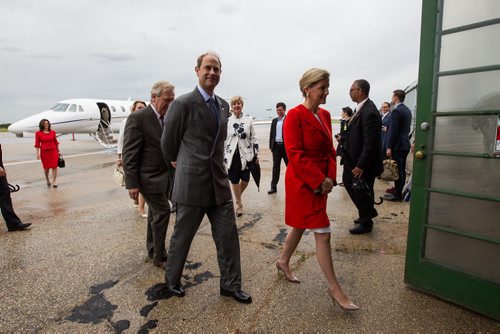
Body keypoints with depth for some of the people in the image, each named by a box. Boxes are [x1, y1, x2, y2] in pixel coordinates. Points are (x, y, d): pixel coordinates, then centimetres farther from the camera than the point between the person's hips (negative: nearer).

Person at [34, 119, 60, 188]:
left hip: (53, 151, 1)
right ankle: (47, 180, 31)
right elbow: (37, 144, 0)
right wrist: (37, 153, -6)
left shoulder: (53, 132, 5)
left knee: (54, 166, -5)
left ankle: (53, 182, 0)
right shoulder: (38, 133, 0)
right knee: (46, 167, 6)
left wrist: (58, 151, 13)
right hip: (44, 152, -1)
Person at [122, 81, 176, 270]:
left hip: (164, 175, 7)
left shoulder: (166, 118, 8)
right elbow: (129, 154, -16)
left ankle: (152, 250, 33)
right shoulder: (138, 118, -14)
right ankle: (159, 256, 10)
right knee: (162, 212, -6)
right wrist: (132, 184, -18)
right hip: (150, 177, -7)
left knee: (155, 213, 17)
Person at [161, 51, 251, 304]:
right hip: (192, 182, -5)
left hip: (219, 181, 6)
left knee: (228, 236, 9)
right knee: (182, 236, 12)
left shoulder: (223, 105, 10)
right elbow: (168, 142, -1)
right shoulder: (183, 104, -11)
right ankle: (172, 279, 36)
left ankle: (231, 285, 26)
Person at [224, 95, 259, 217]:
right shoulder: (227, 121, 2)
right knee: (234, 181, 6)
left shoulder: (248, 119, 1)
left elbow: (253, 138, 3)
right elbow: (223, 139, 5)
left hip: (246, 154, 0)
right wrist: (223, 156, 2)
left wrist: (256, 154, 0)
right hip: (232, 155, 0)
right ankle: (239, 204, 23)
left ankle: (238, 197, 36)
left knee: (245, 179, 6)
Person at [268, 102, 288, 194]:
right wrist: (271, 146, 8)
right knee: (275, 167, 6)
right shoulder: (274, 121, 11)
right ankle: (273, 186, 11)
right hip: (276, 146, 4)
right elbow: (271, 134, 14)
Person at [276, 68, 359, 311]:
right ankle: (334, 288, 13)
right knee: (322, 233, -2)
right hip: (302, 182, -8)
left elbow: (329, 150, 11)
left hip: (320, 183, 8)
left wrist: (330, 177, -3)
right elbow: (295, 155, -19)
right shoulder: (295, 115, -14)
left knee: (301, 226, 20)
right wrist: (319, 180, -18)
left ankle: (283, 262, 42)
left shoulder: (325, 115, 10)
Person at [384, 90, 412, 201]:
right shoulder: (407, 110, 14)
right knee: (402, 170, 15)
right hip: (405, 144, 9)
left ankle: (397, 194, 3)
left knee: (397, 170, -3)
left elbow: (393, 130, -19)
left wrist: (389, 147, -17)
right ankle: (399, 190, 25)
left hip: (398, 145, -9)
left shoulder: (396, 111, -16)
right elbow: (407, 128, 18)